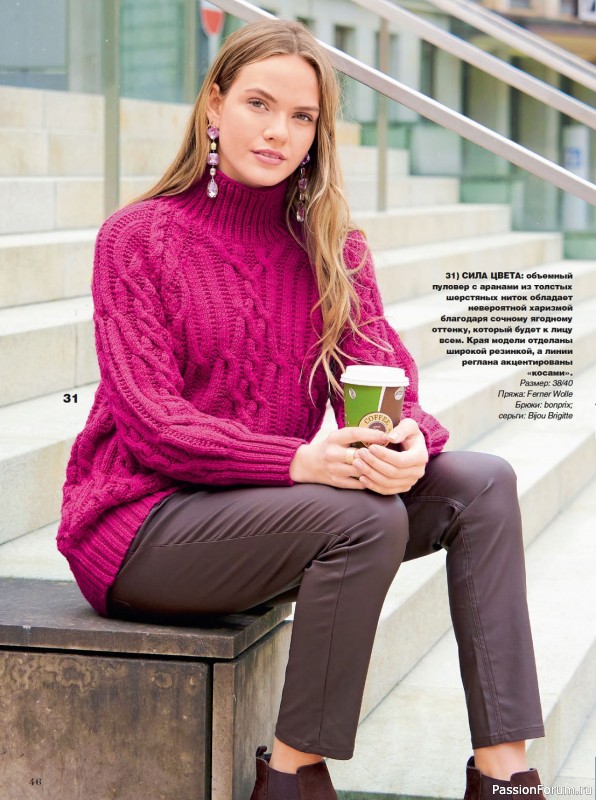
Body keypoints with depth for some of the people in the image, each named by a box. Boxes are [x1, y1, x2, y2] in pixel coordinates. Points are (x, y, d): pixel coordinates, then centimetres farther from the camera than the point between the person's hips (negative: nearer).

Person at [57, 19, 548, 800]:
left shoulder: (332, 246, 8)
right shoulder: (139, 237, -6)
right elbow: (152, 424, -16)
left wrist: (409, 442, -28)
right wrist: (301, 460, -30)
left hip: (263, 515, 6)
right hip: (141, 521, -5)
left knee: (482, 484, -13)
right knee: (367, 518, -30)